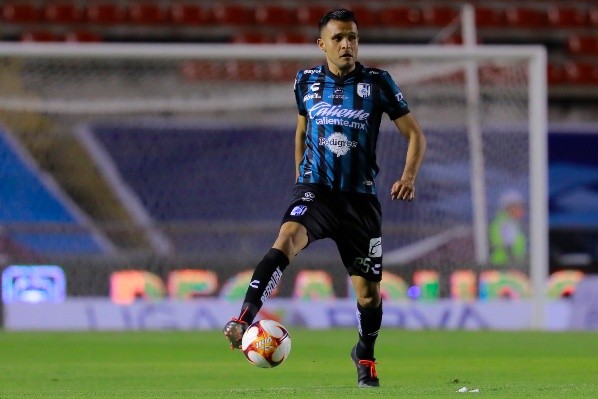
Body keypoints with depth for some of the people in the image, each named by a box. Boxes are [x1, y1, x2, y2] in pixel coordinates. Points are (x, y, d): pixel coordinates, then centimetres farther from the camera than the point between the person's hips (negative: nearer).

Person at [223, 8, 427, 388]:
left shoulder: (377, 82, -1)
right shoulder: (307, 82, 6)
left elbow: (415, 134, 3)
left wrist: (409, 177, -13)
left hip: (360, 198, 0)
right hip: (316, 190, 0)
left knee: (369, 292, 6)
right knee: (287, 239, -32)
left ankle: (365, 355, 34)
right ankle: (243, 320, -42)